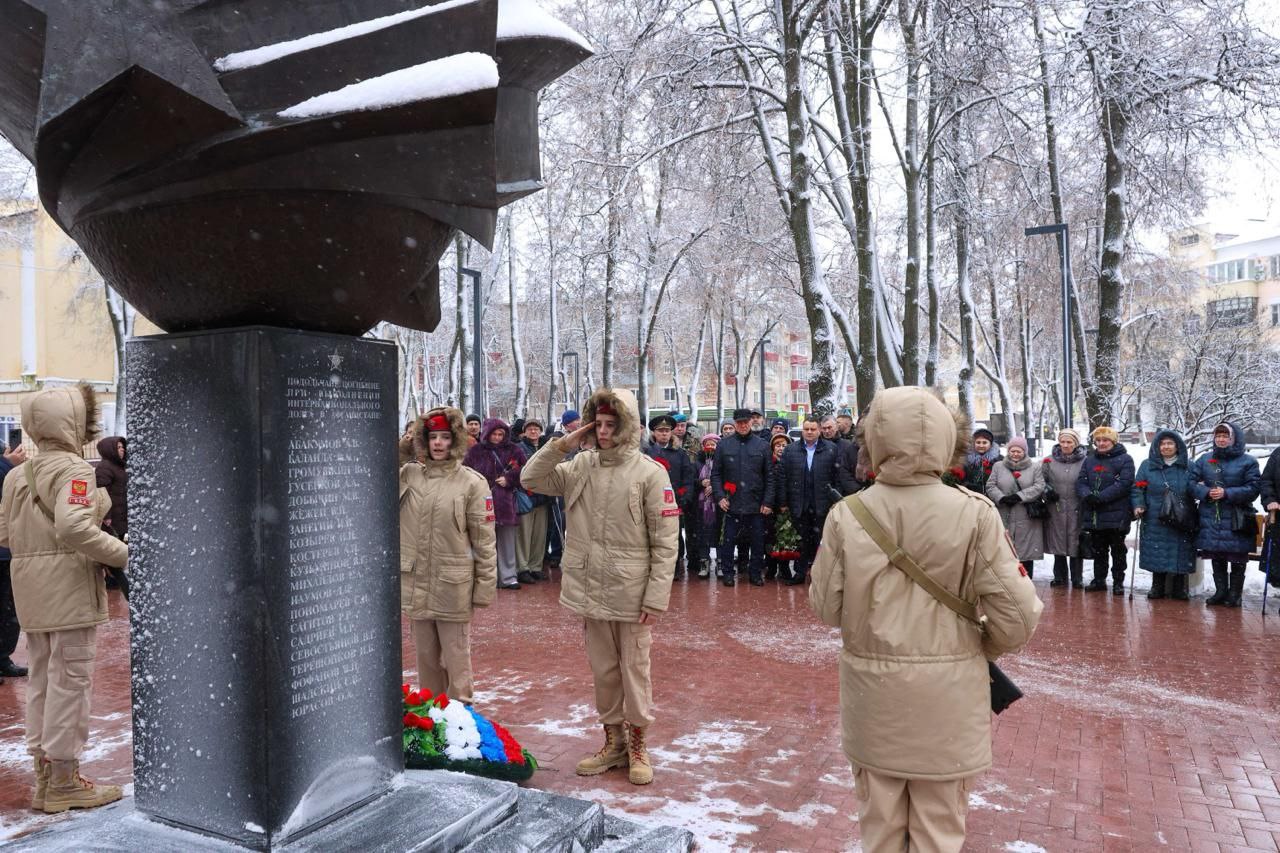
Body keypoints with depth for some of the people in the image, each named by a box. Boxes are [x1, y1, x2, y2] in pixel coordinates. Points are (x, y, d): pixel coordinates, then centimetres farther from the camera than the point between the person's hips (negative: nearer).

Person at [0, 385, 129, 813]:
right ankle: (65, 780, 9)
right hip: (69, 584, -9)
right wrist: (121, 554, -20)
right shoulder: (73, 469, -14)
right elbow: (73, 526, -28)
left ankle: (44, 778, 25)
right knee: (71, 679, 0)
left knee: (42, 678, 15)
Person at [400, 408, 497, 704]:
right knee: (425, 655, 17)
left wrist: (485, 586, -7)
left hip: (454, 587, -4)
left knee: (456, 655, 5)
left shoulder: (472, 482, -7)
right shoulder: (408, 474, 4)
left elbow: (484, 539, -6)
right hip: (415, 583, 4)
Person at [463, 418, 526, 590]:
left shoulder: (513, 450, 7)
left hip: (505, 503, 2)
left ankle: (508, 577, 14)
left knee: (507, 543, 7)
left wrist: (509, 479, -6)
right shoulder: (475, 452, 4)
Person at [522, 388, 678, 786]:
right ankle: (613, 742, 33)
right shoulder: (581, 465, 3)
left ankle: (637, 745, 27)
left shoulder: (650, 473, -11)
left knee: (634, 671, 9)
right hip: (591, 590, 5)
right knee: (603, 671, 16)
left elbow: (665, 543, -11)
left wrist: (656, 599, -14)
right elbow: (531, 478, 4)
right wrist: (564, 443, -7)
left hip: (632, 594, -4)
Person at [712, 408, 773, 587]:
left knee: (758, 541, 9)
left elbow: (769, 476, 3)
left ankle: (756, 573, 23)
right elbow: (716, 474, 5)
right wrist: (720, 496, -6)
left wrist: (767, 502, -2)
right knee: (728, 541, 5)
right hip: (731, 504, 0)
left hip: (756, 505, 1)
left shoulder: (762, 445, 3)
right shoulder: (724, 445, 3)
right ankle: (727, 573, 19)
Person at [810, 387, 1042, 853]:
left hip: (871, 687, 1)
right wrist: (982, 649, 8)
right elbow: (1018, 614, -12)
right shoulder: (974, 513, -14)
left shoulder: (846, 516, -13)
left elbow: (825, 608, -5)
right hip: (946, 692, -1)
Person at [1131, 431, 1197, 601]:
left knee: (1179, 554, 0)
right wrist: (1138, 505, -9)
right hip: (1154, 522, 0)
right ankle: (1157, 587, 14)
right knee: (1156, 554, 2)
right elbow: (1137, 489, 5)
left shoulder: (1188, 466, 8)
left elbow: (1193, 491, 11)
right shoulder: (1147, 465, 8)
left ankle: (1179, 588, 13)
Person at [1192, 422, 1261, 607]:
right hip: (1210, 519, 3)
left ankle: (1235, 594, 17)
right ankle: (1221, 592, 22)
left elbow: (1254, 488, -9)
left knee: (1238, 560, 5)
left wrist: (1227, 493, -19)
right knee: (1216, 558, 11)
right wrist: (1206, 492, -14)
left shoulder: (1247, 461, -2)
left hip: (1237, 521, -3)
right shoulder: (1205, 460, 8)